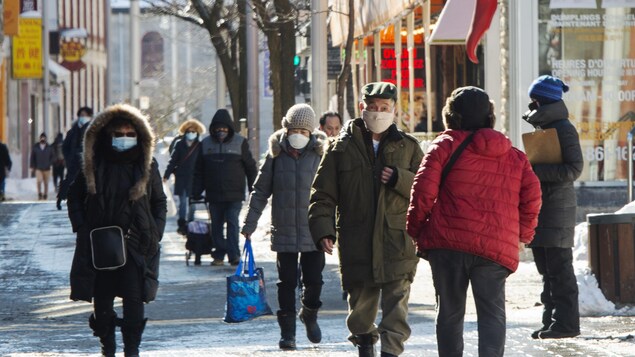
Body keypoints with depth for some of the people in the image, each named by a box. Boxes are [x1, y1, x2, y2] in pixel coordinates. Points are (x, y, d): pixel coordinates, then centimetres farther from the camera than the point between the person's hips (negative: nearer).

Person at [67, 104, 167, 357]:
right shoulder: (94, 165, 3)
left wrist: (155, 234, 0)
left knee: (134, 298, -9)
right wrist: (82, 228, 0)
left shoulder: (147, 165, 4)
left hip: (135, 245, -1)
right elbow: (74, 196, 12)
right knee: (101, 299, 4)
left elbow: (160, 202, 11)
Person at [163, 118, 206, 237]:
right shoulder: (179, 145, 3)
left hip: (194, 178, -1)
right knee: (182, 201, 4)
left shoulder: (200, 146, 0)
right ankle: (182, 224, 9)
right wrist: (167, 175, -3)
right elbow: (173, 160, 4)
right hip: (181, 177, 1)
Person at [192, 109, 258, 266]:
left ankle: (234, 255, -11)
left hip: (234, 195, -3)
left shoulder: (240, 143, 0)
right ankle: (219, 255, 15)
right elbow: (199, 172, 11)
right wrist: (196, 192, 5)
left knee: (233, 223, -10)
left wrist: (254, 190, 4)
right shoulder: (205, 144, 6)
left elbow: (251, 168, 5)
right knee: (216, 226, 7)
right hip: (214, 195, 3)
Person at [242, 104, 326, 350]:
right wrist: (249, 224, 5)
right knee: (287, 282, 2)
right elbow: (260, 191, 8)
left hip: (313, 231, 0)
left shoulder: (320, 154, -1)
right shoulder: (276, 155, 2)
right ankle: (287, 331, 11)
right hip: (284, 231, 0)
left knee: (313, 280, 3)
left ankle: (309, 314, 32)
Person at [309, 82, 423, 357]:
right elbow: (322, 195, 3)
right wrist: (323, 229, -10)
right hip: (357, 244, 1)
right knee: (361, 302, 11)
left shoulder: (407, 147, 9)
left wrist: (399, 179, -12)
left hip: (397, 240, -1)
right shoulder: (342, 148, 6)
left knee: (396, 303, -11)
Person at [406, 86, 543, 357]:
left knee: (450, 312, 11)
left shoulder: (446, 145, 1)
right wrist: (523, 235, 21)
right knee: (492, 313, 3)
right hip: (496, 247, 1)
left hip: (447, 243, -1)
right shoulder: (514, 156, 12)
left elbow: (423, 190, -5)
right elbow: (532, 197, 8)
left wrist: (416, 229, 7)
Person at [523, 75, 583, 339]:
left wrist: (536, 171, -21)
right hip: (541, 206, 10)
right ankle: (552, 320, 14)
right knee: (546, 269, 10)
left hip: (557, 209, -10)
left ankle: (566, 322, -7)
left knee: (559, 269, -9)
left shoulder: (563, 129, -10)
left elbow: (574, 169, -18)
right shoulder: (542, 127, 19)